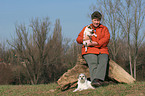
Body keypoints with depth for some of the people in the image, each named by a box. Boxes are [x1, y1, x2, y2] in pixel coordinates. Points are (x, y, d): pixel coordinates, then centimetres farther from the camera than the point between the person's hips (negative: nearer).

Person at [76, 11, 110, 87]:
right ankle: (94, 80, -52)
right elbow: (78, 39, 22)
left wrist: (95, 43, -13)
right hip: (89, 50, 0)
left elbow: (106, 39, 1)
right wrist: (83, 39, -4)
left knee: (103, 61, -34)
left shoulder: (104, 29, 19)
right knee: (93, 63, -32)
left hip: (102, 50, 0)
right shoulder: (86, 28, 23)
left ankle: (98, 79, -52)